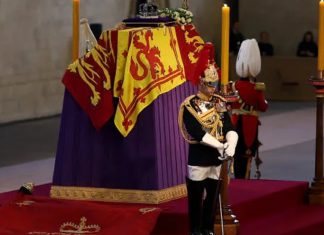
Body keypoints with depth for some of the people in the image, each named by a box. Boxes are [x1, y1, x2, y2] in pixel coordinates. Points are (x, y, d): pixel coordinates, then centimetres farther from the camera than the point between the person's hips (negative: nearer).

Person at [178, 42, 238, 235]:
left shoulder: (220, 103, 5)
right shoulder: (190, 106, -12)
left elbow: (229, 128, -3)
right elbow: (198, 133, -20)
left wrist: (230, 146, -22)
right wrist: (220, 146, -21)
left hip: (216, 158, 5)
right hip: (198, 158, -5)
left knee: (213, 195, 12)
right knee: (196, 196, 3)